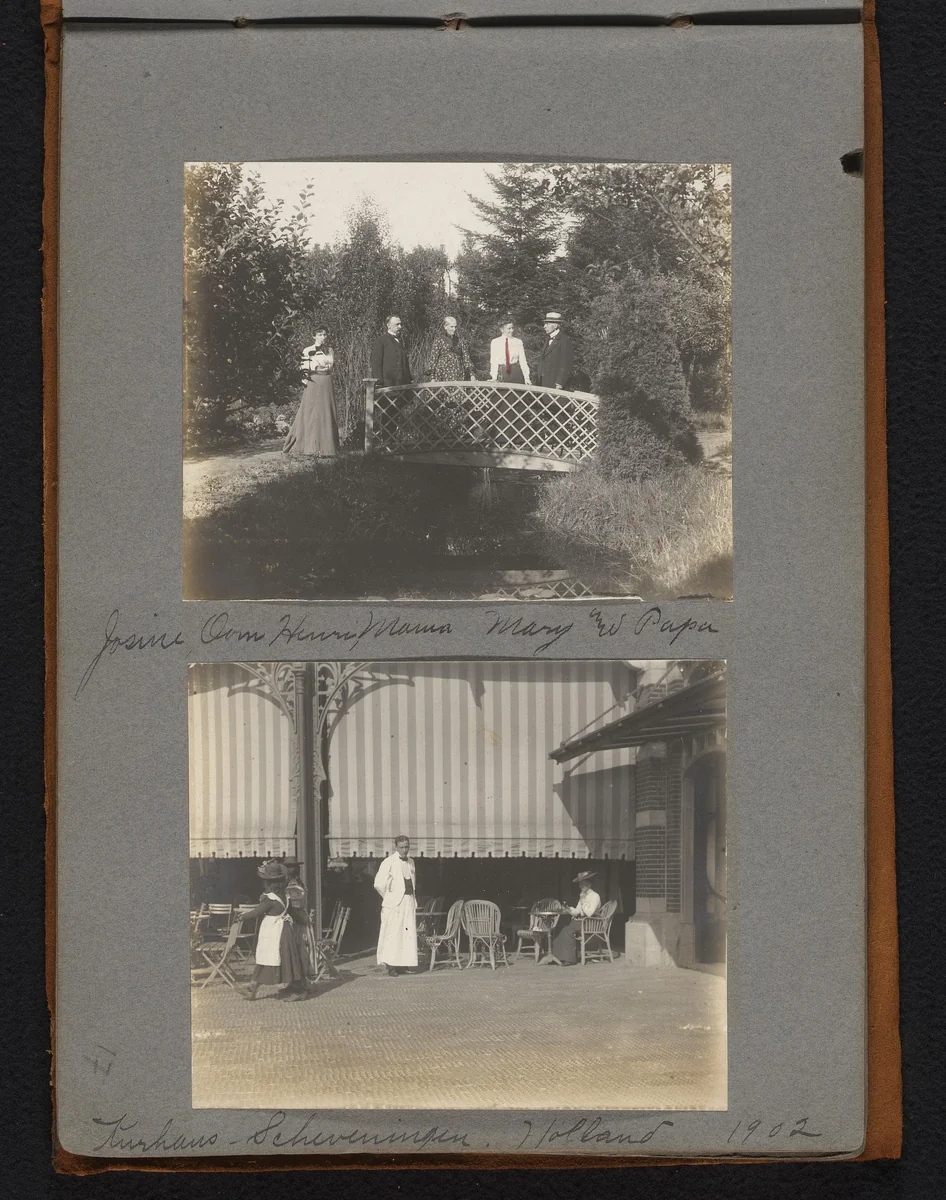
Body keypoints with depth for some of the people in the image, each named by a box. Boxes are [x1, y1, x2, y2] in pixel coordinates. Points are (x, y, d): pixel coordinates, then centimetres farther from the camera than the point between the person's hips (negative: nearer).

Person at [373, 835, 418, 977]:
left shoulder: (411, 862, 14)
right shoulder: (389, 862, -8)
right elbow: (378, 884, -12)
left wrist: (414, 899, 16)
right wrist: (388, 898, -3)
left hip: (409, 902, 6)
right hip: (394, 904, -6)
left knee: (408, 932, 3)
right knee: (393, 932, -9)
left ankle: (400, 964, 7)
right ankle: (388, 964, -6)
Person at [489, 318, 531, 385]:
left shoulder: (518, 342, 5)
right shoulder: (495, 342, 5)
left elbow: (522, 360, 2)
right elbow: (493, 361, 3)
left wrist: (526, 377, -7)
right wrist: (494, 377, -8)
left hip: (516, 373, 0)